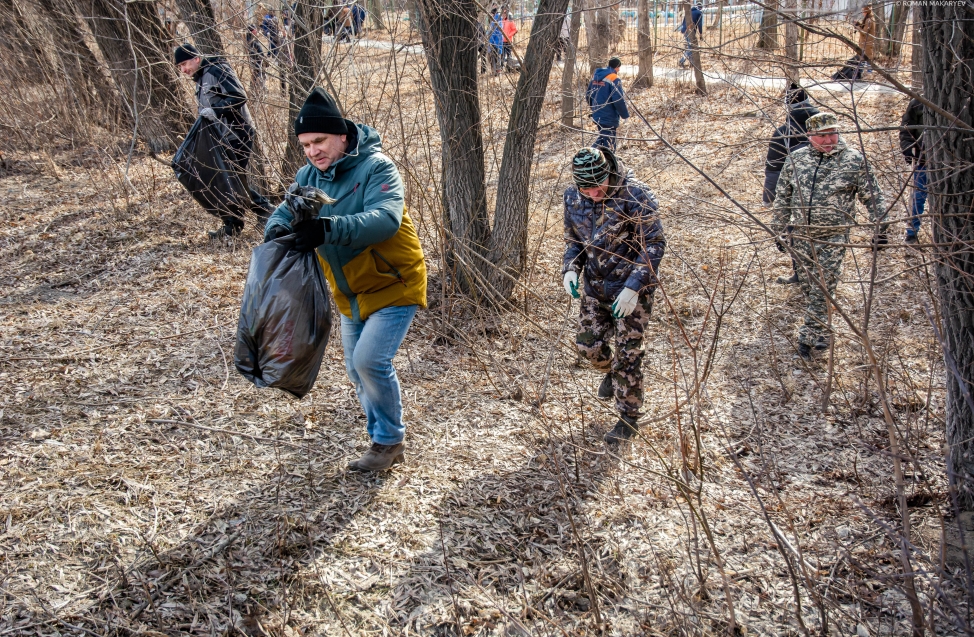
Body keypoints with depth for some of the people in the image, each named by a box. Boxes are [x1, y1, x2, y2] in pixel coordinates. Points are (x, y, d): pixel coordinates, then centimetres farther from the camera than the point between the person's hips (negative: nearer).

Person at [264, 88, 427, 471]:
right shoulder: (309, 176, 1)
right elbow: (285, 210, -6)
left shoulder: (376, 168, -21)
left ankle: (390, 439, 5)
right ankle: (385, 441, 32)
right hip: (351, 293, 8)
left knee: (370, 360, -18)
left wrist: (329, 228, -50)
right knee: (357, 369, 14)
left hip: (394, 285, -8)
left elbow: (385, 220, -36)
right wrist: (278, 228, -31)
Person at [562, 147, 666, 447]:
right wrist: (570, 269, -11)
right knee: (588, 344, 11)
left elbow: (654, 243, -18)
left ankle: (629, 418, 19)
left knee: (627, 353, 0)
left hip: (631, 288, -5)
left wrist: (633, 287, -25)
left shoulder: (635, 195, -22)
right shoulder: (573, 198, -6)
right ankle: (611, 372, 47)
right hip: (594, 286, 5)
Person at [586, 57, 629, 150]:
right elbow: (619, 100, -20)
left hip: (597, 116, 8)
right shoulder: (614, 79, -16)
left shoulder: (595, 77, 9)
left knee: (602, 138, 25)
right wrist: (625, 114, -7)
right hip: (609, 118, -8)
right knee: (608, 144, -1)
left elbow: (588, 95, 17)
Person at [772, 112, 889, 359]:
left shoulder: (854, 160, -6)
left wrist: (881, 228, -2)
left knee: (822, 288, -6)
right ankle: (820, 331, 30)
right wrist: (778, 230, 12)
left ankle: (810, 335, 2)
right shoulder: (795, 159, 1)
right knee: (807, 285, 12)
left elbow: (873, 197, 1)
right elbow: (782, 197, 11)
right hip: (801, 234, 4)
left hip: (833, 236, -4)